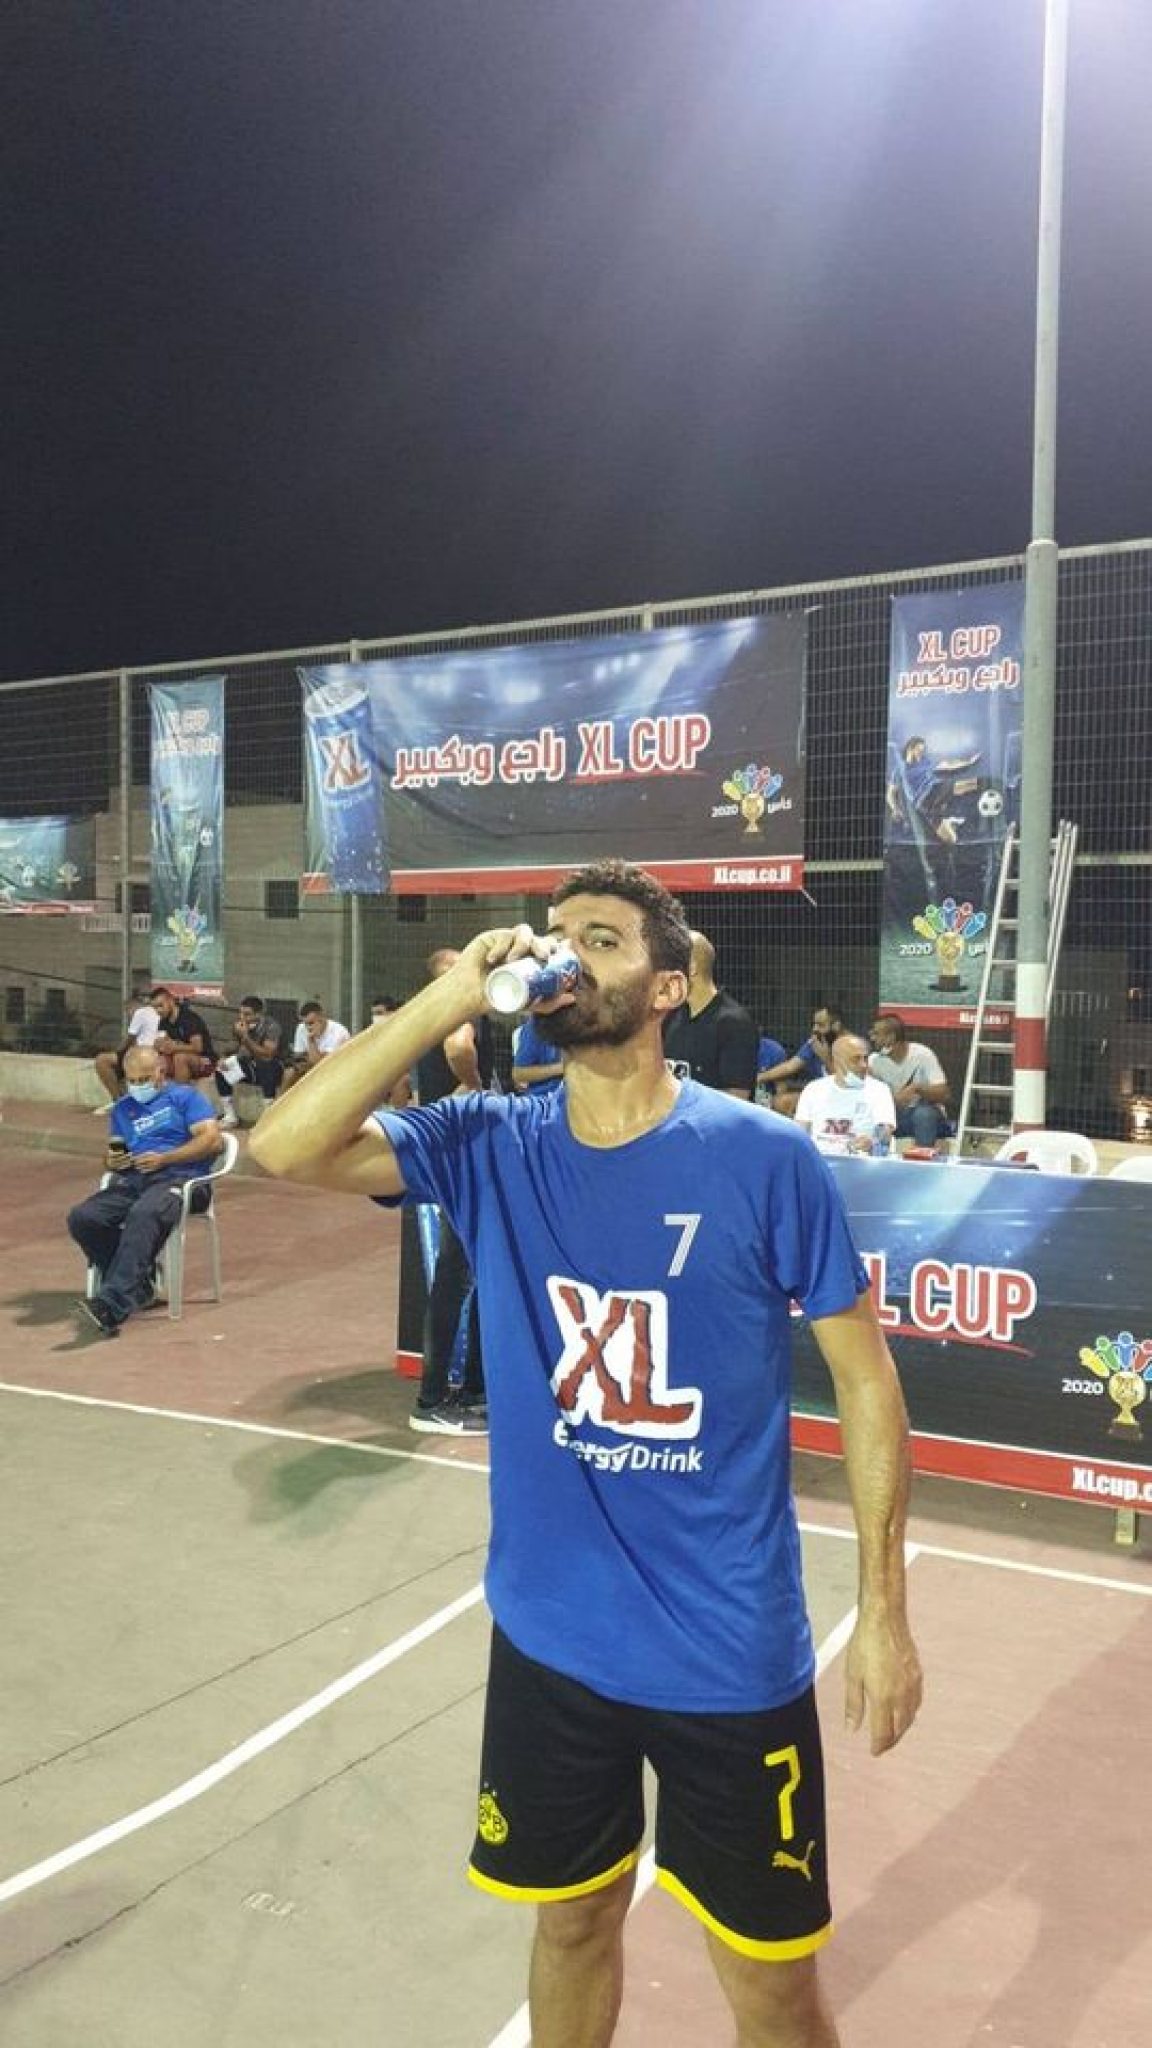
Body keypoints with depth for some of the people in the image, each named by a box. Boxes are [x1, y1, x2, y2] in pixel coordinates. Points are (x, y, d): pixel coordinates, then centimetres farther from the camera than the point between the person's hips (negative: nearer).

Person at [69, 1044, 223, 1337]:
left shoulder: (185, 1097, 11)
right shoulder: (123, 1108, 29)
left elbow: (212, 1139, -2)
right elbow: (111, 1152, 27)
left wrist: (163, 1159, -10)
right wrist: (111, 1161, 0)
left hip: (176, 1179, -6)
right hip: (130, 1182, 6)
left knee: (143, 1215, -39)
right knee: (81, 1218, -22)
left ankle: (111, 1306, -45)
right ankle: (138, 1285, -13)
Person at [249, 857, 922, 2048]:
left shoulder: (765, 1159, -14)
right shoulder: (490, 1148, -6)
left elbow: (864, 1379, -6)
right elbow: (284, 1146, -18)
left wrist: (883, 1611, -5)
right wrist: (449, 999, -22)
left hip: (728, 1649, -3)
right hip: (548, 1635, 3)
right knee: (573, 1919, 25)